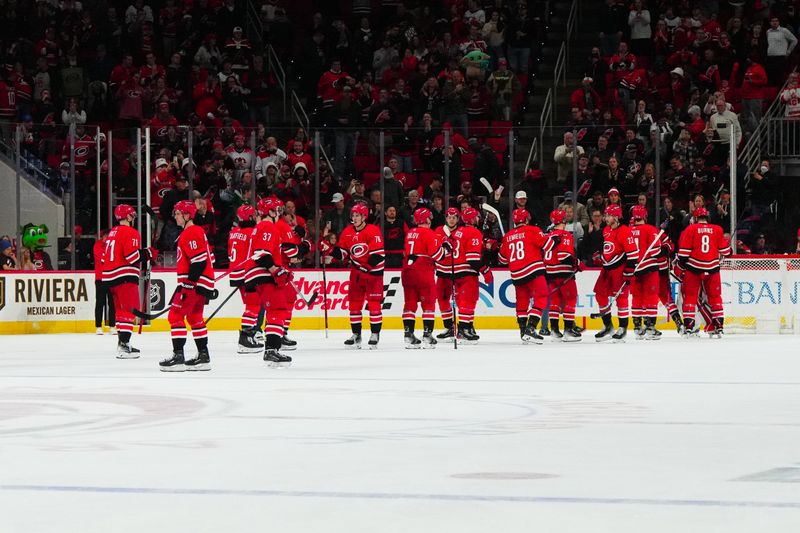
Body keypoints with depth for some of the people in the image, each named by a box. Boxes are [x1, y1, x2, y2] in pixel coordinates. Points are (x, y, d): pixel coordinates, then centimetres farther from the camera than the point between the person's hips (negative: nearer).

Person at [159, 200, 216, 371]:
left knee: (176, 316, -10)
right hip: (202, 283, 11)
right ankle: (203, 357, 19)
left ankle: (178, 357, -14)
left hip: (195, 282, -11)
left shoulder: (190, 233, -14)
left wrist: (188, 283, -23)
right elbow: (208, 258, 23)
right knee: (195, 317, 17)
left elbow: (199, 260, -22)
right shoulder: (197, 232, 18)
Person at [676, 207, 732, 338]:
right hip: (712, 269, 2)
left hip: (693, 269, -2)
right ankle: (718, 328, 8)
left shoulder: (690, 229, -1)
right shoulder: (717, 230, 4)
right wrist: (727, 241, 30)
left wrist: (680, 269, 4)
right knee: (715, 297, 12)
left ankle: (688, 327, 0)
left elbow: (683, 252, -4)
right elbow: (725, 251, 8)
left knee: (690, 297, 7)